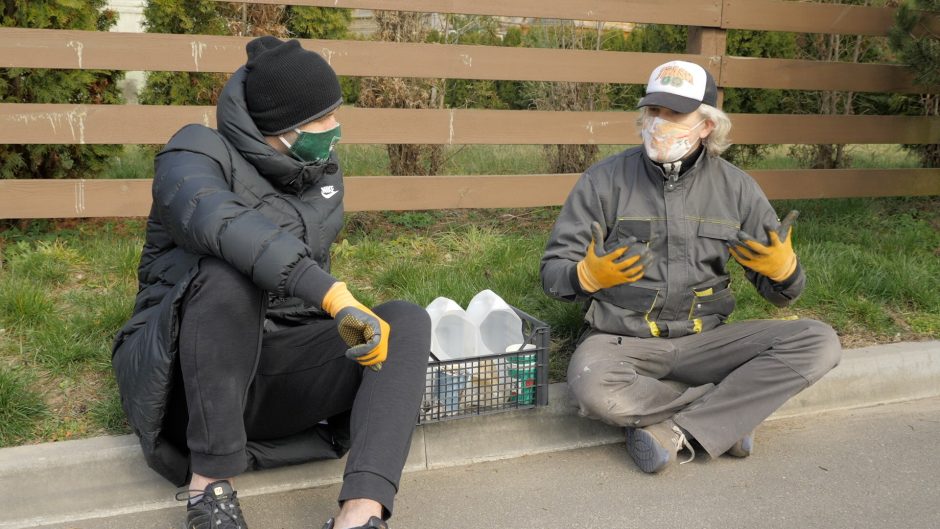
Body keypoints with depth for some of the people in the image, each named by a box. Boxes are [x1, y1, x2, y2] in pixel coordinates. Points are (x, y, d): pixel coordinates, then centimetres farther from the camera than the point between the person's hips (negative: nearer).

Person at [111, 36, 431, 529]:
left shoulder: (322, 169, 7)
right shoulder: (198, 156, -14)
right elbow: (221, 225, -37)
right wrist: (334, 296, -47)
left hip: (277, 371, 6)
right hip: (184, 373, -5)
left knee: (407, 322, -16)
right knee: (229, 272, -35)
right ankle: (209, 482, -24)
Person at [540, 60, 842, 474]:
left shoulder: (735, 187, 3)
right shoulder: (606, 179, -3)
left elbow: (781, 295, 7)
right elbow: (553, 272, -2)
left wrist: (782, 268, -17)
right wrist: (588, 275, -25)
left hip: (704, 338, 3)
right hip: (622, 339, -2)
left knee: (820, 343, -17)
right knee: (593, 388, -37)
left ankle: (671, 429, -20)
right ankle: (725, 415, -11)